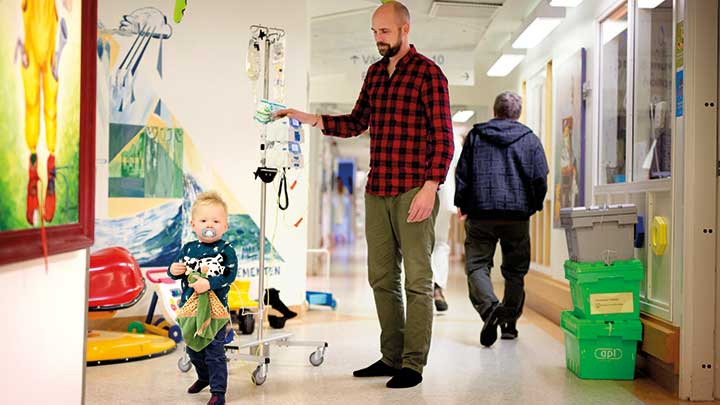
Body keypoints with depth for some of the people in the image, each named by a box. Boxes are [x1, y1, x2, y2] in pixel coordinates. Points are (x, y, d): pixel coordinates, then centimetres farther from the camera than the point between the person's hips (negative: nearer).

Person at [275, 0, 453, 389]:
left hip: (413, 191, -7)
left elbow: (443, 137, -10)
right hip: (376, 191, 7)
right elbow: (355, 123, 21)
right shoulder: (374, 73, 15)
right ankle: (391, 357, 21)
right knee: (381, 277, 11)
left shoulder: (428, 72, -5)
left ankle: (413, 364, 4)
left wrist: (430, 187, -18)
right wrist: (308, 118, 9)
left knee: (417, 279, -2)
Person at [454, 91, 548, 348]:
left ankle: (489, 306, -25)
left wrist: (461, 204, 17)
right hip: (518, 214, 1)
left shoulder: (475, 136, 7)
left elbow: (462, 173, 4)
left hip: (480, 213, -1)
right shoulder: (530, 139, 7)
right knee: (515, 270, 13)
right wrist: (534, 206, 18)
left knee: (477, 265, 1)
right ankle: (510, 323, 17)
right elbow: (540, 179, 1)